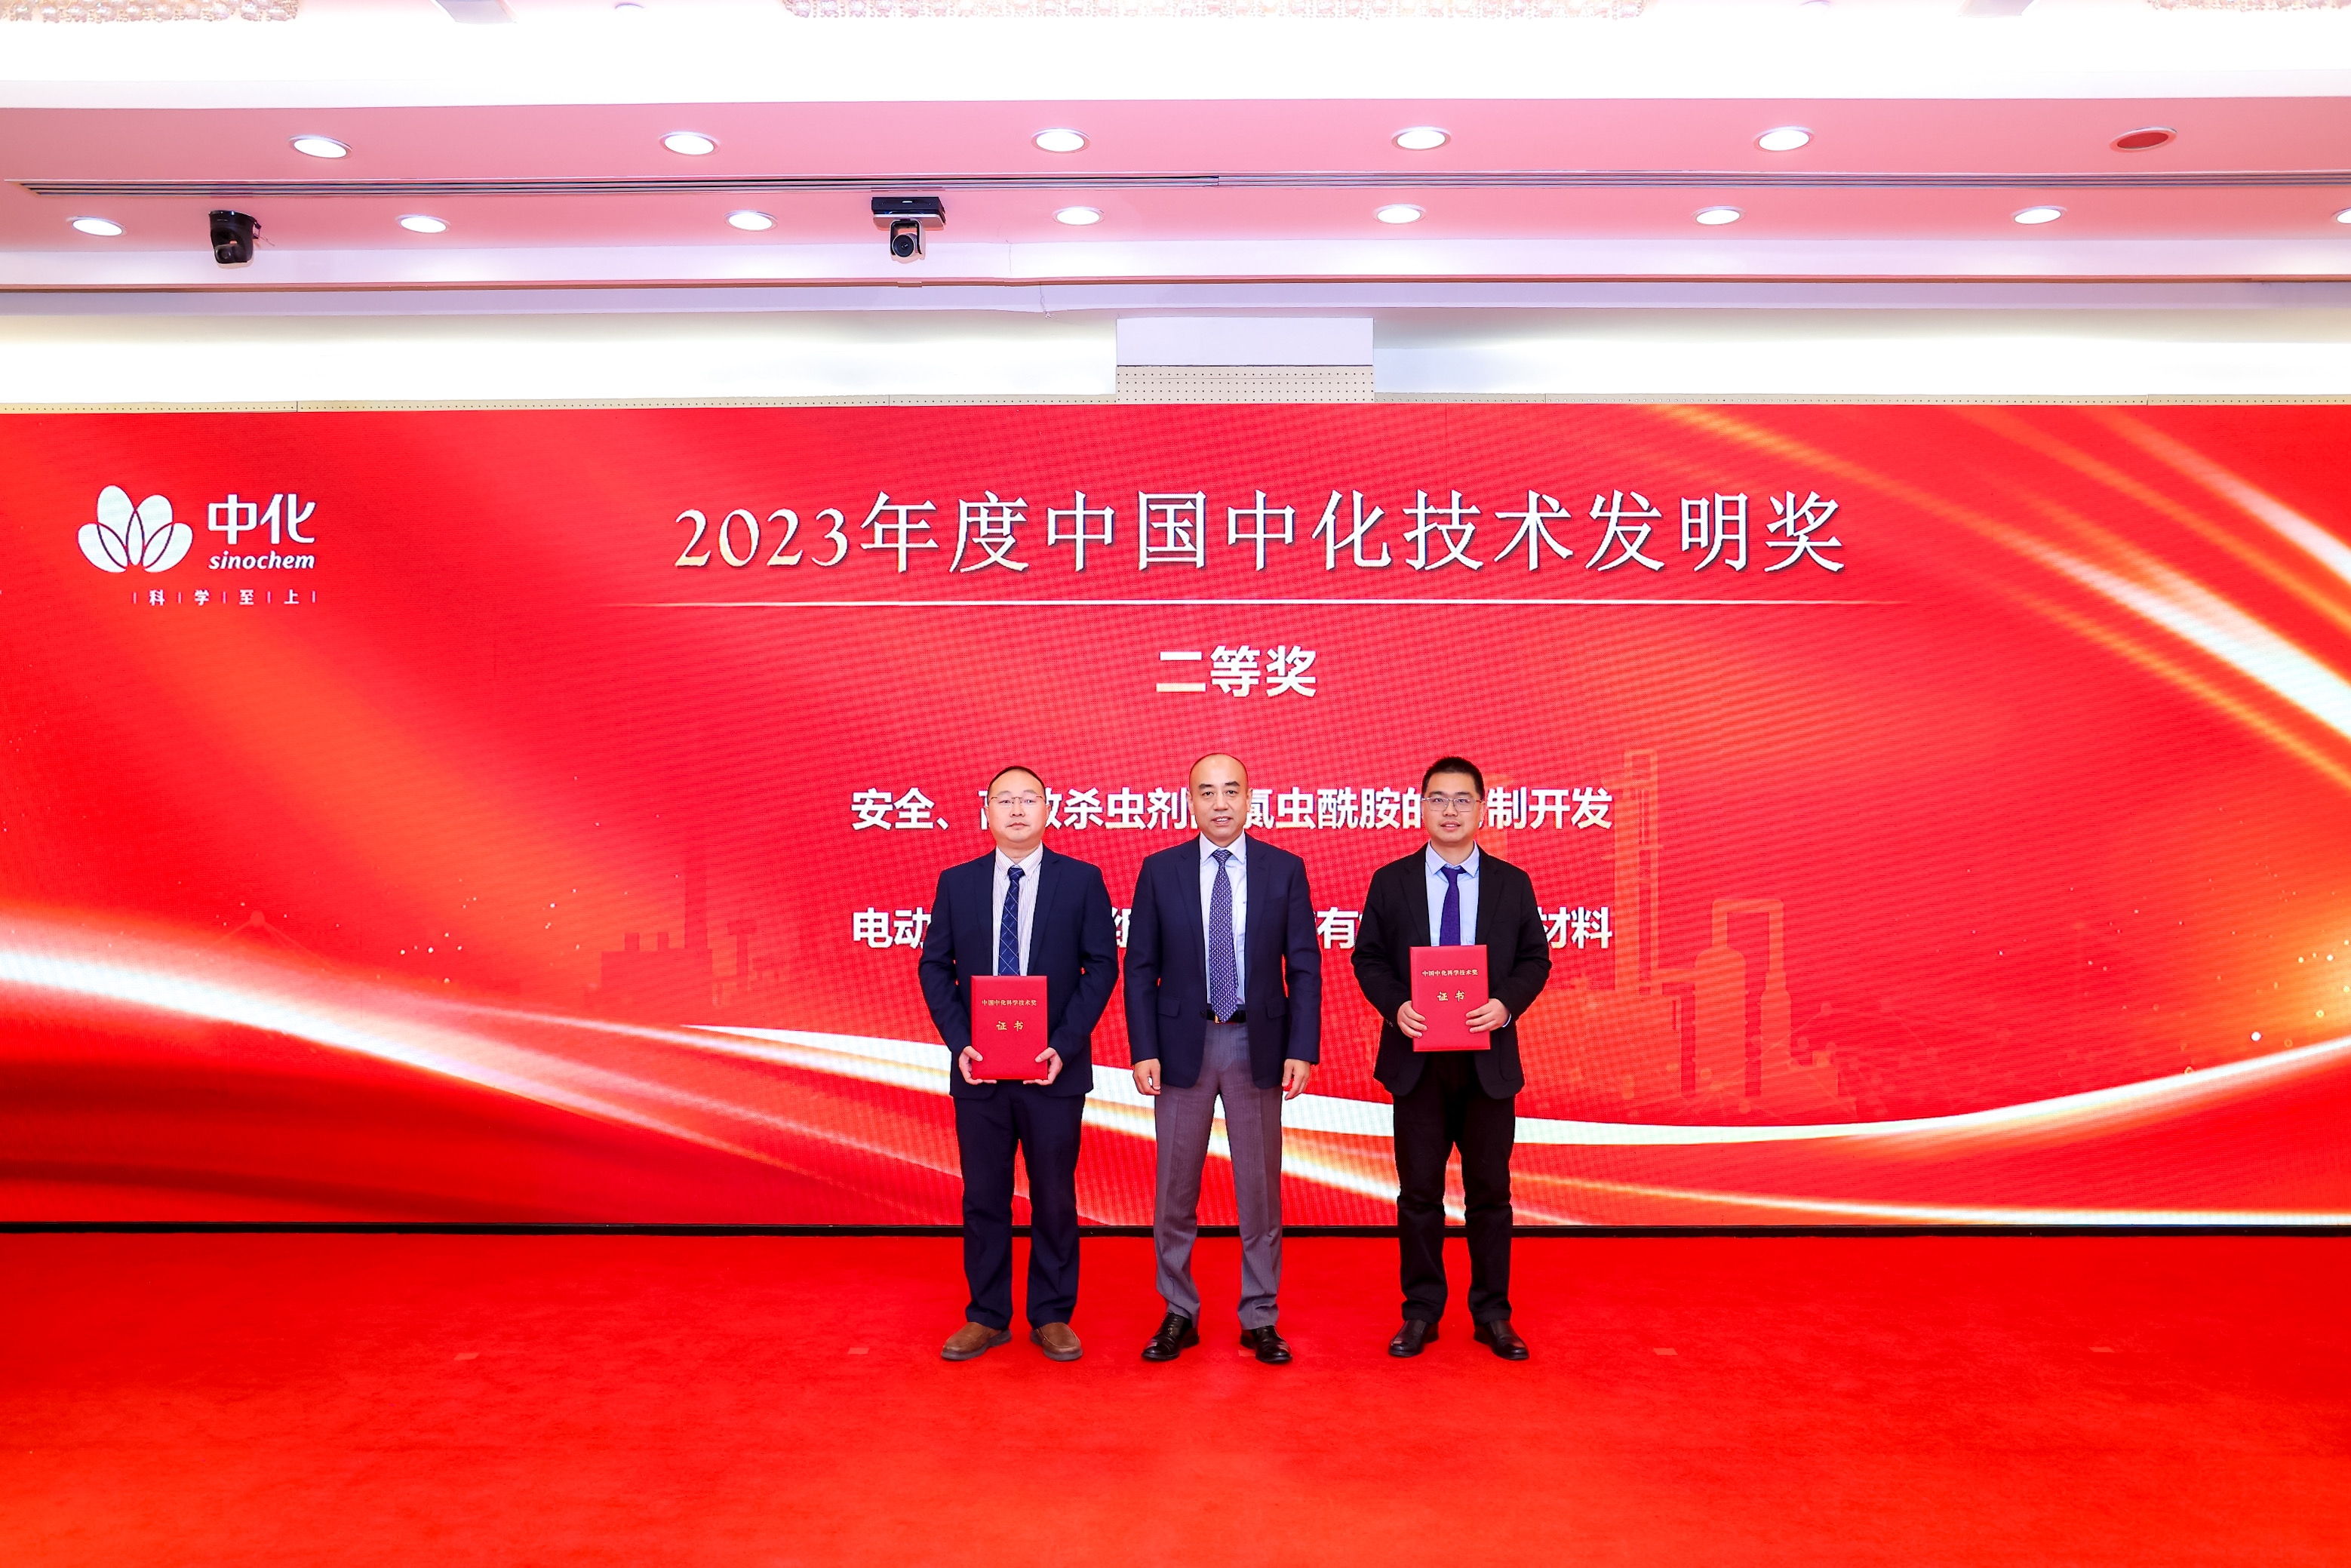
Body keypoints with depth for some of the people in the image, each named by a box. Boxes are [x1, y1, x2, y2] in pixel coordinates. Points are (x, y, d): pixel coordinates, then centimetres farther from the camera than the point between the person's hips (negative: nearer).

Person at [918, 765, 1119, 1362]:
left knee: (1054, 1196, 7)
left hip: (1054, 1067, -1)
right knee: (983, 1196, 9)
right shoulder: (956, 883, 5)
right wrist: (959, 1043, -8)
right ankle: (986, 1317, 23)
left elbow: (1101, 966, -3)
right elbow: (935, 967, 5)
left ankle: (1052, 1317, 21)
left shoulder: (1082, 881, -1)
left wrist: (1065, 1045, -12)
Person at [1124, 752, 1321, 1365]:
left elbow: (1304, 968, 0)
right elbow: (1141, 969, 1)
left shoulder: (1284, 870, 0)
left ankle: (1260, 1319, 20)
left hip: (1258, 1045, 0)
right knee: (1175, 1190, 8)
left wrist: (1302, 1051, -7)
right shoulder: (1160, 871, 0)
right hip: (1182, 1044, 0)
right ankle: (1178, 1314, 22)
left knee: (1260, 1188, 8)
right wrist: (1143, 1051, -7)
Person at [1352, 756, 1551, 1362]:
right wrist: (1395, 1006, -14)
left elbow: (1535, 959, 4)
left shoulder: (1512, 883, 4)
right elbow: (1368, 957, 3)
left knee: (1490, 1190, 7)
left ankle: (1493, 1314, 19)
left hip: (1489, 1059, 1)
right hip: (1417, 1059, 0)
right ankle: (1420, 1312, 18)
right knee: (1419, 1191, 6)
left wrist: (1506, 1003, -14)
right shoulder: (1391, 881, 2)